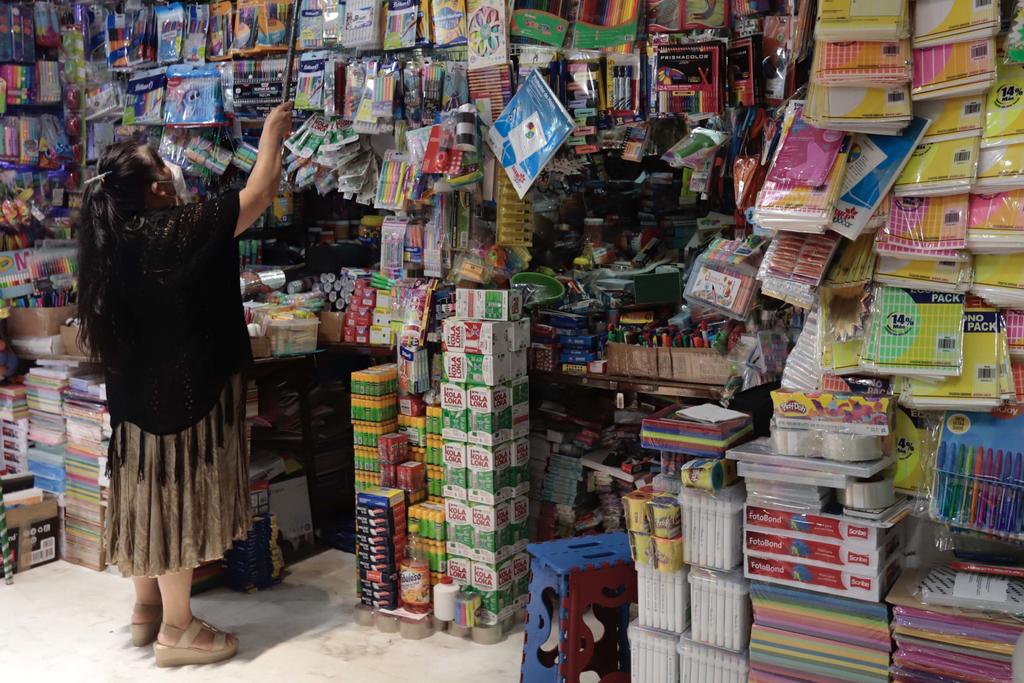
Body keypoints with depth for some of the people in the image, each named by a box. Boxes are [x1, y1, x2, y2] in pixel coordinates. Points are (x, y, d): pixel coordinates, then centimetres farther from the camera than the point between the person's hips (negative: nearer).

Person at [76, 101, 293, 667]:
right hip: (181, 390, -8)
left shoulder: (112, 237, 1)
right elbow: (260, 193, -15)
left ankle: (145, 608, 30)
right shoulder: (176, 231, -22)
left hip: (135, 391, 8)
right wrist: (272, 133, 1)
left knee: (147, 496, 17)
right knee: (176, 499, 0)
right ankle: (176, 629, 10)